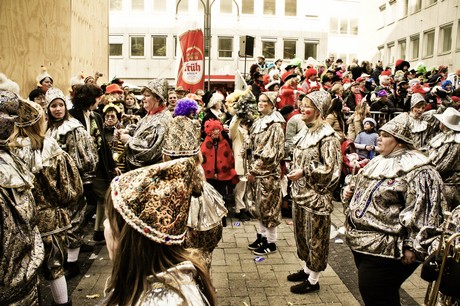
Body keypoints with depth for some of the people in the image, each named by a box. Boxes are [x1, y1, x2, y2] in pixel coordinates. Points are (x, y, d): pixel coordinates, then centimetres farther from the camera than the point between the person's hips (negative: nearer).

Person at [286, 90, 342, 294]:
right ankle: (307, 269, 37)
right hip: (299, 192, 8)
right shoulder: (304, 132, 8)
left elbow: (330, 168, -19)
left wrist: (304, 172, -20)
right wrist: (295, 174, 13)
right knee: (300, 233, 18)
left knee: (315, 237, 5)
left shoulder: (327, 136, -16)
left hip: (315, 195, -8)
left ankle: (313, 280, 19)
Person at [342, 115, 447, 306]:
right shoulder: (379, 162, 12)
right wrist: (349, 190, 5)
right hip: (360, 241, 9)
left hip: (385, 250, -9)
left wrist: (412, 247, -20)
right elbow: (360, 184, 26)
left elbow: (421, 213, -20)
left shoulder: (417, 171, -16)